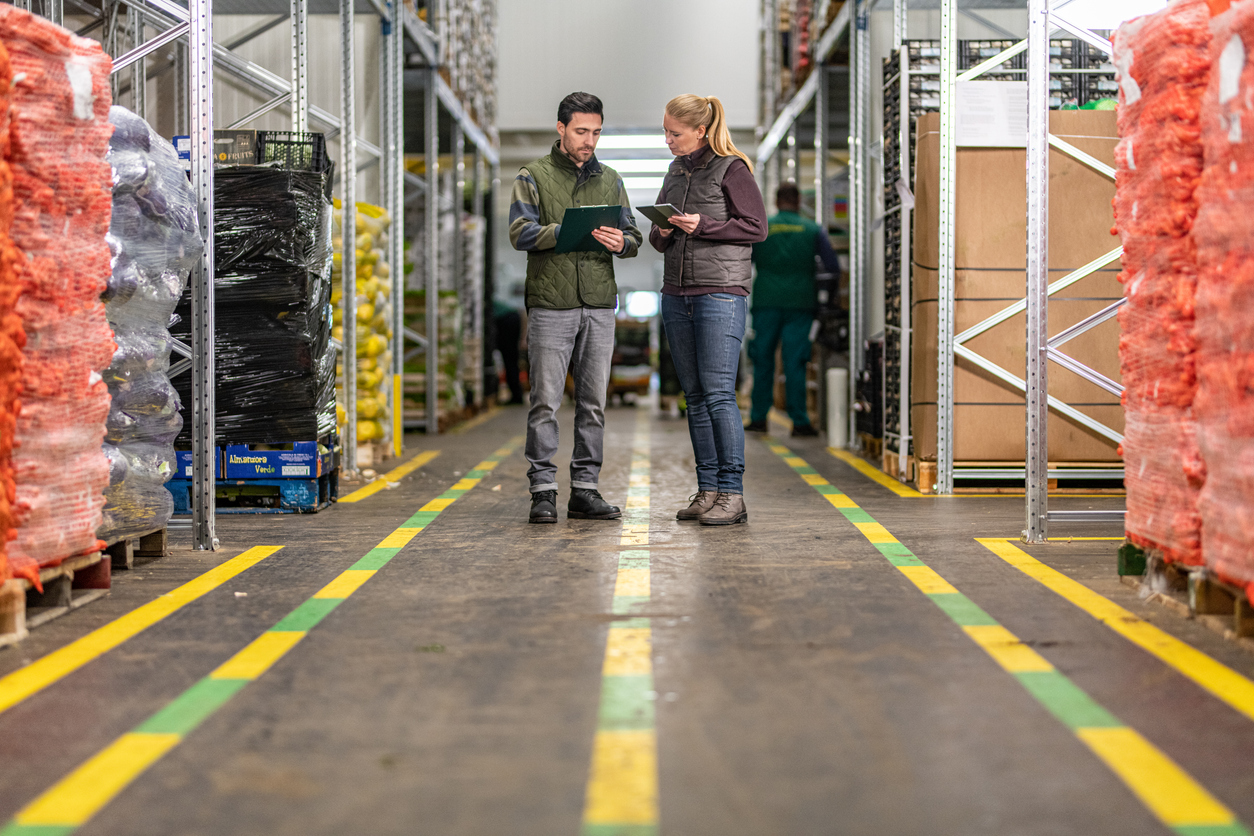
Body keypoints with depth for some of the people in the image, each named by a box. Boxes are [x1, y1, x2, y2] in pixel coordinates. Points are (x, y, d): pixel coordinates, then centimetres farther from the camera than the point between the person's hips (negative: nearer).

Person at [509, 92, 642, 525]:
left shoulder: (609, 180, 17)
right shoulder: (534, 176, 4)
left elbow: (632, 236, 14)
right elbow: (520, 232, -9)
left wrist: (621, 242, -11)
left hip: (599, 307, 4)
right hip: (550, 305, -4)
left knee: (593, 402, 5)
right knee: (545, 401, -4)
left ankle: (585, 490, 12)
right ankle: (543, 491, 2)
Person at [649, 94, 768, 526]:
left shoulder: (732, 169, -3)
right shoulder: (676, 171, 17)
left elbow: (756, 227, -6)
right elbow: (660, 238, 21)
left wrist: (702, 225, -15)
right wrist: (661, 232, -2)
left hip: (721, 293, -7)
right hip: (676, 294, 7)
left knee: (718, 393, -10)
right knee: (695, 395, 6)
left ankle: (732, 494, -7)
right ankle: (707, 490, 9)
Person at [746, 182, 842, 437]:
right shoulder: (813, 230, 4)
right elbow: (833, 267, 4)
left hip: (766, 301, 0)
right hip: (800, 301, 0)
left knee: (763, 360, 8)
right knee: (795, 362, -1)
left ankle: (758, 417, 9)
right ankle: (799, 421, -2)